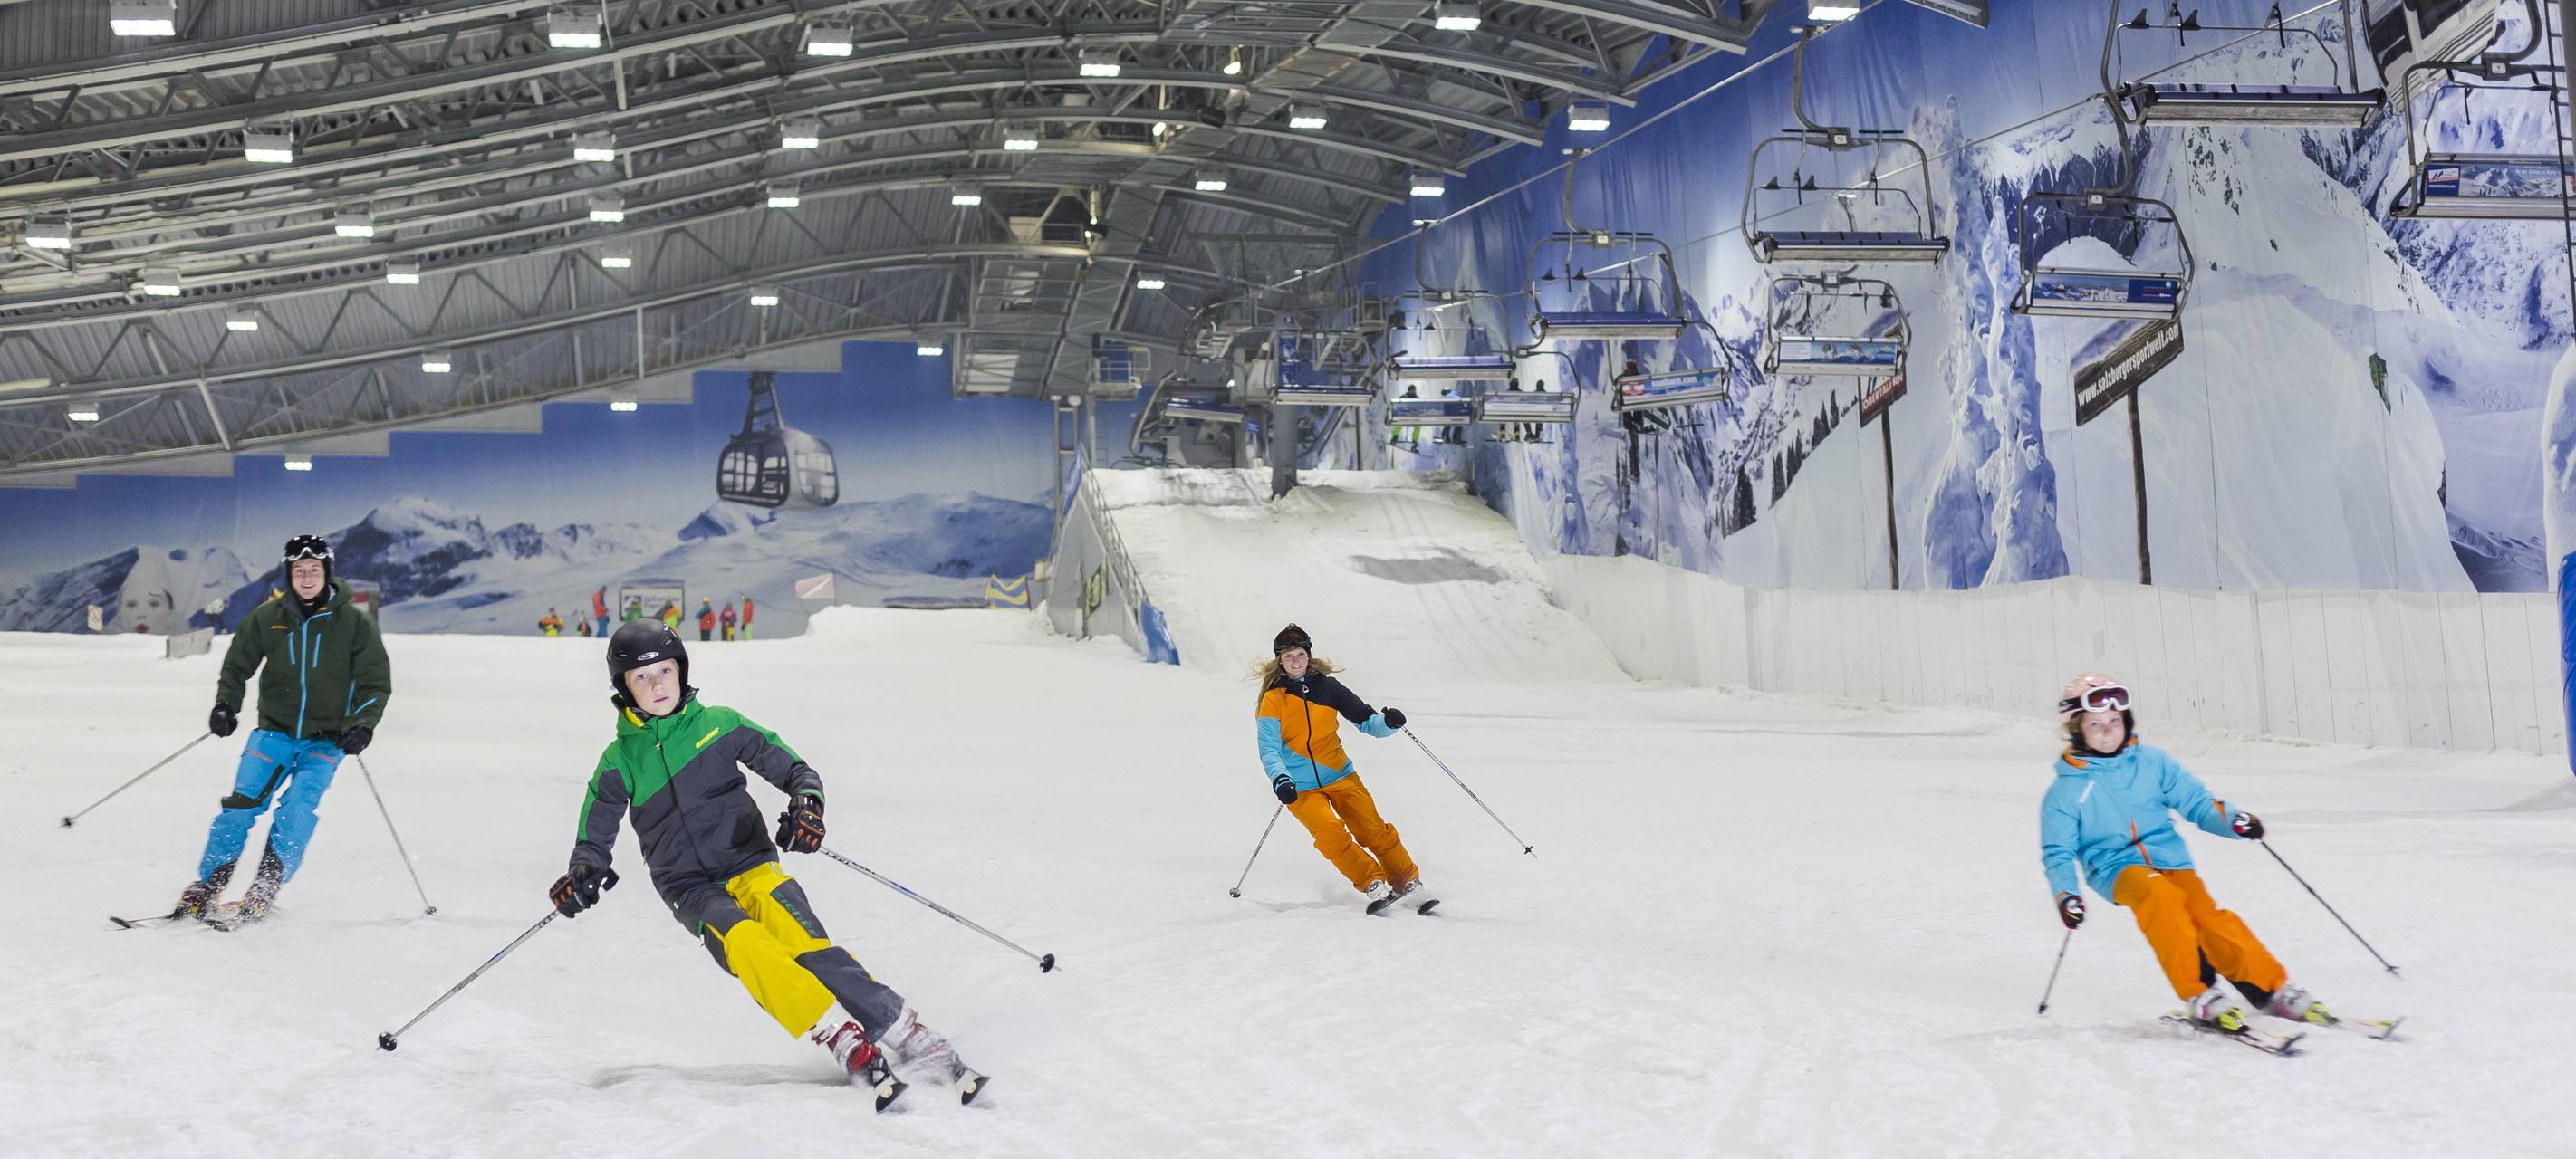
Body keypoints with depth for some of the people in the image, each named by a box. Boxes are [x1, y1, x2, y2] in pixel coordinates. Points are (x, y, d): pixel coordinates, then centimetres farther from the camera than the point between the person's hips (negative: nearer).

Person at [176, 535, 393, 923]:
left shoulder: (353, 623, -3)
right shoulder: (267, 618, 2)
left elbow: (376, 682, 0)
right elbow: (237, 666, 12)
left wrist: (364, 724, -15)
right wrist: (226, 705, -6)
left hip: (325, 741, -1)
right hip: (275, 731, 1)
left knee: (296, 813, -19)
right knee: (242, 805, -12)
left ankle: (263, 892, -12)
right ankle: (205, 887, -3)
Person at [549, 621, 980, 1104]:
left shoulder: (719, 724, 6)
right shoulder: (620, 762, 8)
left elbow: (794, 769, 6)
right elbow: (594, 837, 12)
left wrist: (806, 802, -16)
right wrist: (584, 872, -11)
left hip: (751, 864, 0)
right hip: (690, 888, 0)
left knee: (805, 944, -28)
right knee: (746, 945, -33)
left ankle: (914, 1043, -33)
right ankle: (851, 1047, -38)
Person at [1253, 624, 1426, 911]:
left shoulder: (1327, 687, 3)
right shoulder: (1273, 699, -3)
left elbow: (1365, 720, 4)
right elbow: (1269, 749, -9)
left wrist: (1388, 721, -18)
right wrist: (1279, 780, -28)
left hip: (1340, 776, 2)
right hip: (1300, 788, -2)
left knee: (1373, 830, -9)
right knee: (1331, 834, -23)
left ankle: (1409, 883, 3)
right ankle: (1374, 885, -17)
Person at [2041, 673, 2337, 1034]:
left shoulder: (2152, 761, 8)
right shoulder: (2065, 790, 3)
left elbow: (2194, 801, 8)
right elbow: (2057, 852, 7)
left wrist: (2233, 821, -12)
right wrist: (2065, 894, -11)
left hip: (2171, 858, 3)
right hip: (2116, 868, -3)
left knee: (2207, 916, -23)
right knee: (2161, 896, -34)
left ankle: (2272, 989, -18)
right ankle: (2199, 994, -32)